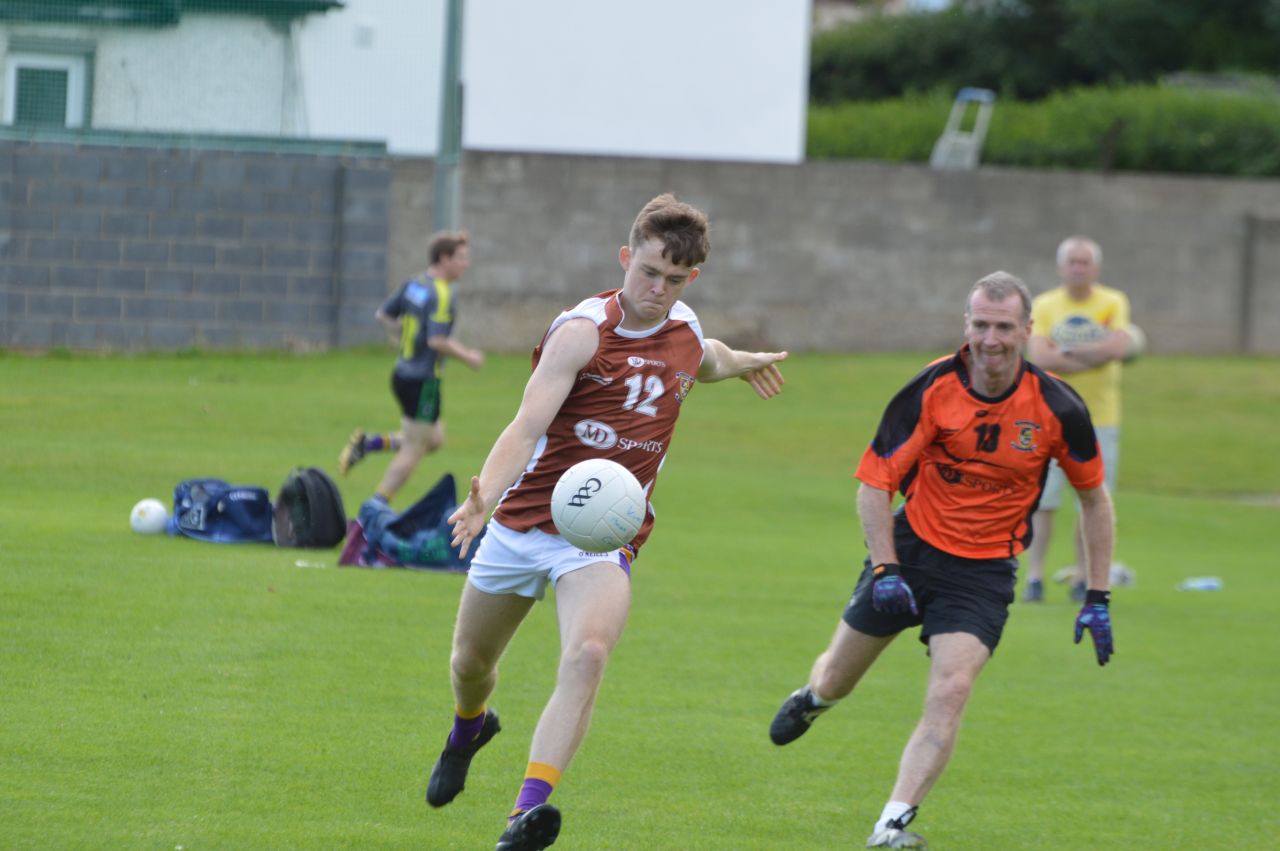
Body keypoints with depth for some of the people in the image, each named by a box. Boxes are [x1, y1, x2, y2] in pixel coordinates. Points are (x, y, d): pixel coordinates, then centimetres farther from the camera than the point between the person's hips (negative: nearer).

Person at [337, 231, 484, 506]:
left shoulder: (413, 285, 6)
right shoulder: (442, 296, -19)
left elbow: (383, 315, 13)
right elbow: (437, 341, -27)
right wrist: (467, 356, -13)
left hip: (403, 373, 9)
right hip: (423, 381, -9)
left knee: (434, 440, 21)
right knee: (413, 450, 2)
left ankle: (366, 443, 13)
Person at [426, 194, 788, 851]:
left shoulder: (686, 334, 3)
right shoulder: (582, 331, -15)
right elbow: (527, 427, -25)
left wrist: (742, 364, 52)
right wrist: (484, 495, -42)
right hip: (524, 522, -2)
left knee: (587, 655, -27)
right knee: (469, 663, 16)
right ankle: (470, 727, 55)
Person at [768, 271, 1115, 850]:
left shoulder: (1057, 408, -12)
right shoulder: (932, 389, -15)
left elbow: (1094, 497, 3)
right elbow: (875, 482, -8)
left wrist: (1097, 596, 2)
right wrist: (885, 569, -18)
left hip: (984, 570, -1)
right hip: (911, 547, 1)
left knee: (949, 696, -21)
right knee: (835, 682, 13)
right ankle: (812, 697, 51)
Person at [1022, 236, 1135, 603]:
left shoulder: (1113, 303, 4)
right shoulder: (1043, 306, 4)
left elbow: (1119, 348, -13)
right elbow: (1039, 356, -11)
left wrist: (1066, 350, -9)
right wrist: (1097, 355, -10)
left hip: (1100, 418, 0)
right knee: (1042, 501, -6)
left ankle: (1081, 579, 11)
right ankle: (1034, 577, -2)